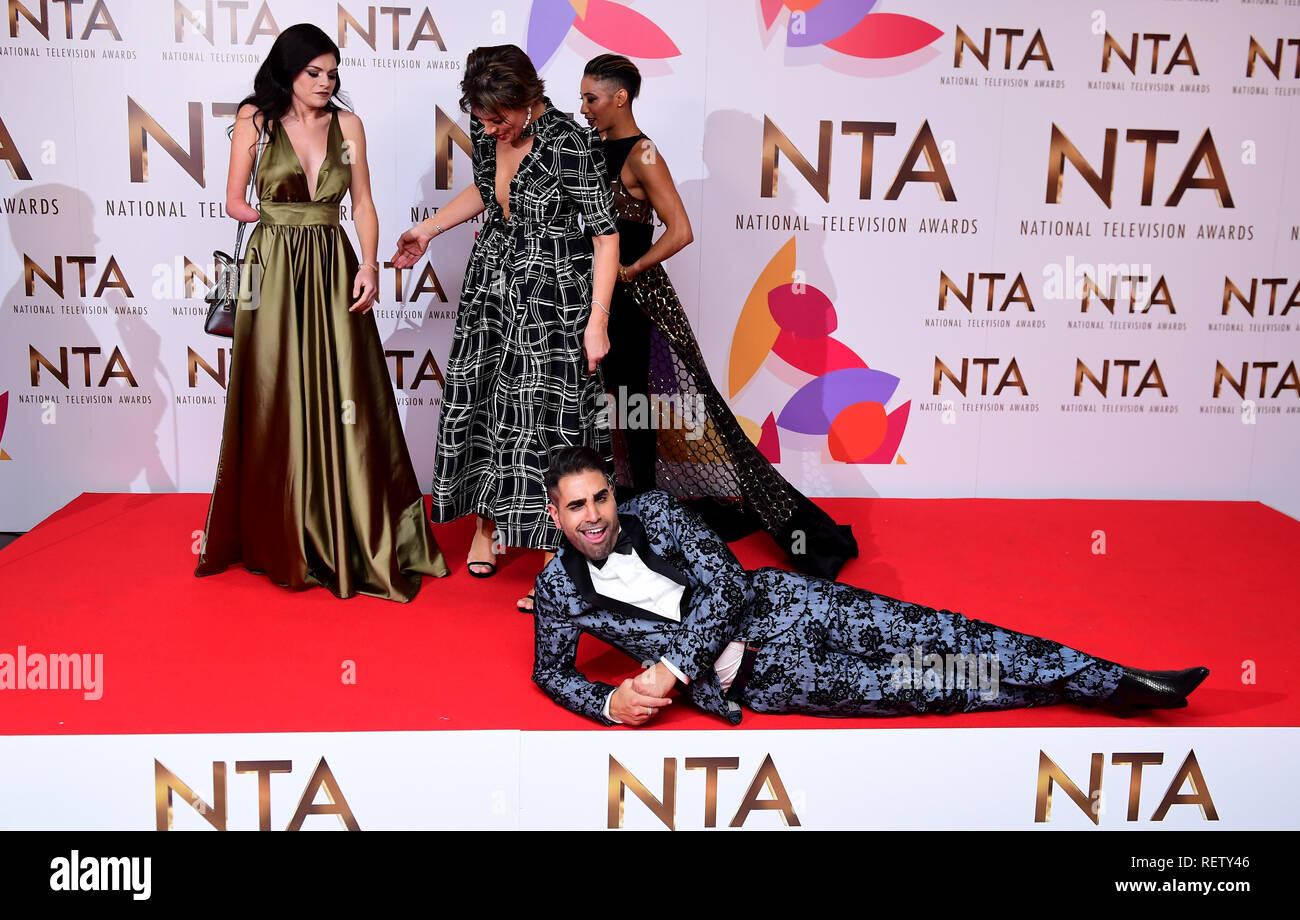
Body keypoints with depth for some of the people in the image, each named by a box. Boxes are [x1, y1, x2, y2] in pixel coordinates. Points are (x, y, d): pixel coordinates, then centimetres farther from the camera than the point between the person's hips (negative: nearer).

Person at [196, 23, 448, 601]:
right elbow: (236, 204, 5)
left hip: (334, 270, 2)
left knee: (344, 399, 0)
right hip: (275, 271, -2)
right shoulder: (255, 119, 2)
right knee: (277, 401, 4)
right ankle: (280, 538, 17)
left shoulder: (347, 124, 7)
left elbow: (363, 204, 5)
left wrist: (369, 266, -7)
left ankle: (351, 534, 9)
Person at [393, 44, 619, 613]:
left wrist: (597, 322, -19)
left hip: (551, 295, -6)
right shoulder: (483, 128, -1)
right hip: (492, 284, 7)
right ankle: (488, 523, 31)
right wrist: (428, 230, 21)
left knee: (546, 415, -7)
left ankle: (555, 565, 1)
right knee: (483, 400, 11)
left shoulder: (566, 142, -21)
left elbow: (606, 235, -18)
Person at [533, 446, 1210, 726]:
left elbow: (727, 585, -8)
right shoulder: (559, 587, 1)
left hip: (779, 605, 2)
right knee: (920, 687, -9)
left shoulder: (653, 510, -1)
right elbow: (550, 669, 10)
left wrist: (667, 671, -17)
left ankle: (1121, 682, -6)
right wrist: (610, 703, -12)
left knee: (941, 637, -11)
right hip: (752, 680, -1)